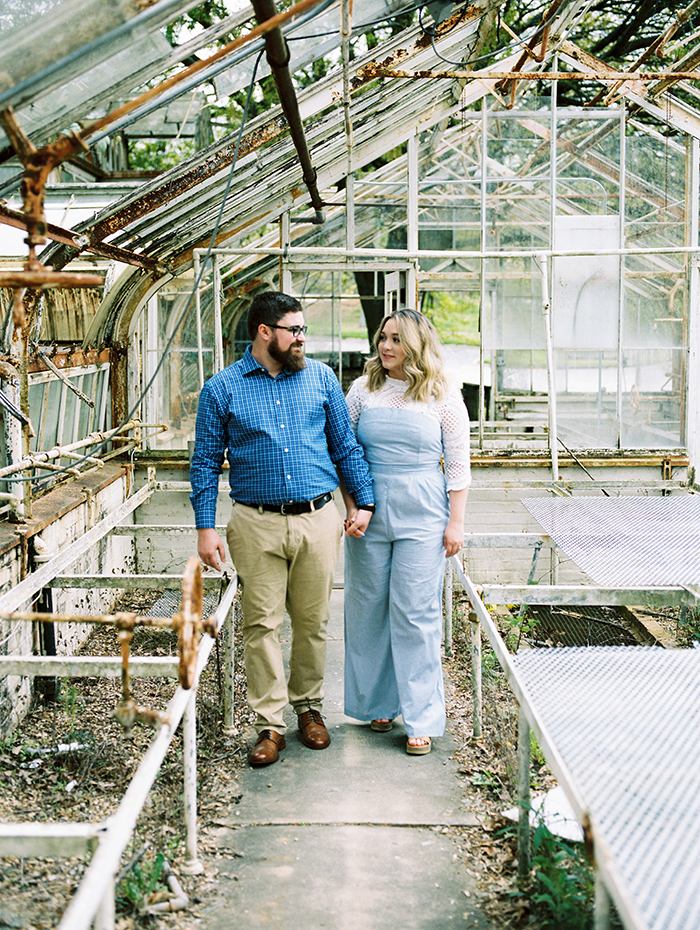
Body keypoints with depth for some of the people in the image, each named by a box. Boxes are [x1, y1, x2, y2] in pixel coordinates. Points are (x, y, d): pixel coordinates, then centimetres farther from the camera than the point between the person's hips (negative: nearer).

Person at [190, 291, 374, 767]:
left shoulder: (320, 377, 7)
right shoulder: (222, 388, 1)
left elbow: (345, 444, 12)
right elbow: (206, 461, 3)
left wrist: (364, 501, 5)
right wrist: (206, 528, -3)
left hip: (318, 519, 2)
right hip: (257, 523, -2)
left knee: (313, 622, 10)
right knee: (262, 624, 0)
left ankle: (309, 706, 28)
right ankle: (270, 724, 10)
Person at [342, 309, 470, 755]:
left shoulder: (443, 397, 0)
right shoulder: (363, 390, 7)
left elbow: (459, 466, 1)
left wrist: (456, 522, -4)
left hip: (422, 516, -3)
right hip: (369, 513, 3)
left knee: (416, 613, -3)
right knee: (369, 609, 8)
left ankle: (421, 718, 6)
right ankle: (379, 703, 25)